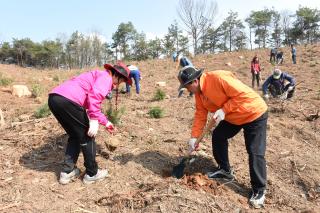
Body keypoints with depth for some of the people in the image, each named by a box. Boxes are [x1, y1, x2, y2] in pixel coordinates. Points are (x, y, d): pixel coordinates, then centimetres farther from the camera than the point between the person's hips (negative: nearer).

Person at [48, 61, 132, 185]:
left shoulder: (97, 77, 33)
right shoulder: (106, 77, 4)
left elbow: (92, 105, 40)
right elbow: (95, 95, -18)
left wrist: (105, 122, 44)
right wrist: (94, 120, -16)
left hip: (54, 98, 10)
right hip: (68, 100, -10)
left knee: (75, 136, 23)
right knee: (87, 136, 7)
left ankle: (67, 172, 25)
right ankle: (92, 174, 20)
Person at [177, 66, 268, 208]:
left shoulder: (218, 78, -31)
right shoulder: (199, 93, -3)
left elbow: (244, 94, -29)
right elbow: (200, 115, -1)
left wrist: (224, 109, -29)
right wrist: (194, 137, -6)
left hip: (254, 114, -8)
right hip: (232, 117, 9)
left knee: (255, 152, -8)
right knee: (217, 137, 10)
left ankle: (259, 190, 10)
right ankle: (225, 170, 29)